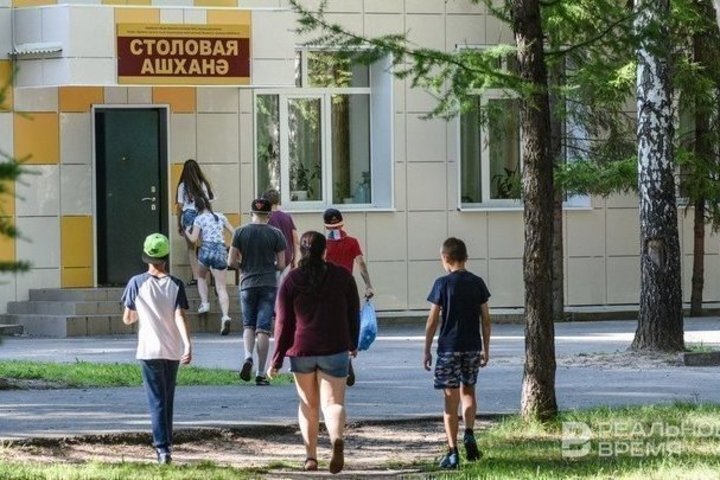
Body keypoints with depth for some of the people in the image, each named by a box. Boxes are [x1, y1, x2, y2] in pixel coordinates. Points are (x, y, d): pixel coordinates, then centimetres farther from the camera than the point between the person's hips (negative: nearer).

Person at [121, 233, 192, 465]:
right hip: (173, 350, 2)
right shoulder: (176, 285, 1)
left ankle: (162, 448, -17)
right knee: (167, 400, 16)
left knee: (157, 401, -4)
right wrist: (188, 344, -15)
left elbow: (127, 319, 4)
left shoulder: (137, 283, -2)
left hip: (149, 350, -2)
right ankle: (166, 443, 22)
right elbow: (179, 317, -10)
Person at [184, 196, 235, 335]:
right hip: (221, 250, 2)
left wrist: (187, 232, 17)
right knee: (221, 287, -2)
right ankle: (225, 315, -21)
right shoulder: (220, 217, 13)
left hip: (207, 249, -2)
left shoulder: (199, 219, 3)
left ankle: (204, 302, 9)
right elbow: (233, 232, 12)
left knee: (201, 277, 28)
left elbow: (193, 239, -2)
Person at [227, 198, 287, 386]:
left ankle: (248, 356, -14)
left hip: (248, 284, 1)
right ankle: (261, 373, 0)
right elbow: (281, 265, -2)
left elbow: (231, 262, -1)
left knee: (248, 325, 13)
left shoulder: (240, 232, 0)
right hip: (269, 285, -1)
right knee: (263, 328, 0)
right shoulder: (276, 234, -3)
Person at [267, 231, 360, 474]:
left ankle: (311, 456, 17)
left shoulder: (291, 280, -2)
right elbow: (353, 314, 8)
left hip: (301, 349, 1)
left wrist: (277, 360, 1)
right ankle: (337, 439, -32)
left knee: (308, 404, 17)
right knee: (333, 401, -2)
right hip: (335, 349, -1)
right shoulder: (342, 276, 0)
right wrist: (353, 344, 24)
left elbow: (283, 323, -3)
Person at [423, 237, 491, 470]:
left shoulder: (443, 284, -8)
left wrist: (427, 350, 1)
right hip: (472, 346, 3)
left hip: (449, 348, -3)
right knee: (467, 391, 22)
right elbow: (486, 319, 4)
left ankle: (453, 452, -1)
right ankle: (469, 434, 0)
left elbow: (432, 321, -8)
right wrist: (486, 349, 13)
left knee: (451, 398, 1)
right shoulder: (477, 283, 2)